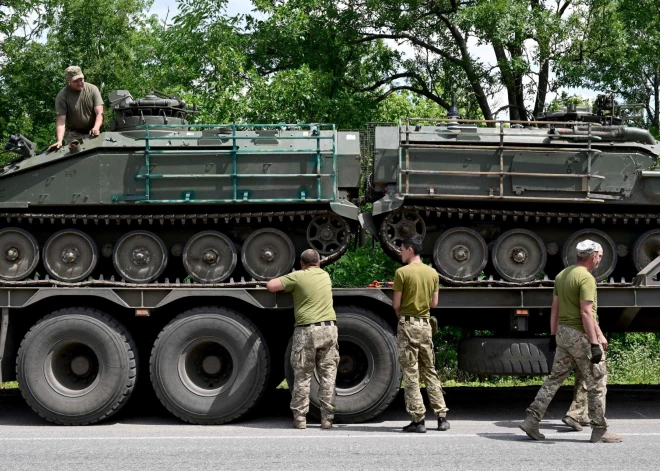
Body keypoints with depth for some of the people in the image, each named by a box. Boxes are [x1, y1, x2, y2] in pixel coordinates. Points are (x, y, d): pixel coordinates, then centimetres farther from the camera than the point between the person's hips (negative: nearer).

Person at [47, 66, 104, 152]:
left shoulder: (92, 89, -3)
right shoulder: (62, 96, -9)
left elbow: (99, 113, -9)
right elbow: (61, 121, -15)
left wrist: (96, 128, -31)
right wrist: (59, 141, -32)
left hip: (92, 133, 2)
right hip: (73, 134, -2)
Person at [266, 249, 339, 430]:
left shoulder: (298, 276, -1)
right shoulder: (325, 275, 16)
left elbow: (270, 286, -5)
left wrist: (282, 281, 16)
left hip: (307, 330, -4)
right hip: (329, 328, 4)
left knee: (302, 376, 4)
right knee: (328, 375, 7)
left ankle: (300, 418, 5)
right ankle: (327, 418, 5)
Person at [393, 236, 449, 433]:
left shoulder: (402, 272, -10)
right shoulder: (432, 273, 7)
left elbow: (396, 304, -8)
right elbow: (434, 302, 12)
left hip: (408, 325, -5)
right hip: (425, 324, 5)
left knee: (411, 374, -1)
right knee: (430, 372, 13)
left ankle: (418, 419, -2)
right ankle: (442, 417, 12)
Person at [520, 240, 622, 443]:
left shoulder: (562, 275, 11)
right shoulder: (586, 278, -16)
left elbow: (555, 308, 14)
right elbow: (586, 313, -22)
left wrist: (554, 335, 20)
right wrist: (594, 344, -21)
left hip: (564, 333, 8)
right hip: (581, 335, -8)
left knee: (555, 379, 12)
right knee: (597, 383, 3)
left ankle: (532, 420, 7)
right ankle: (599, 431, 8)